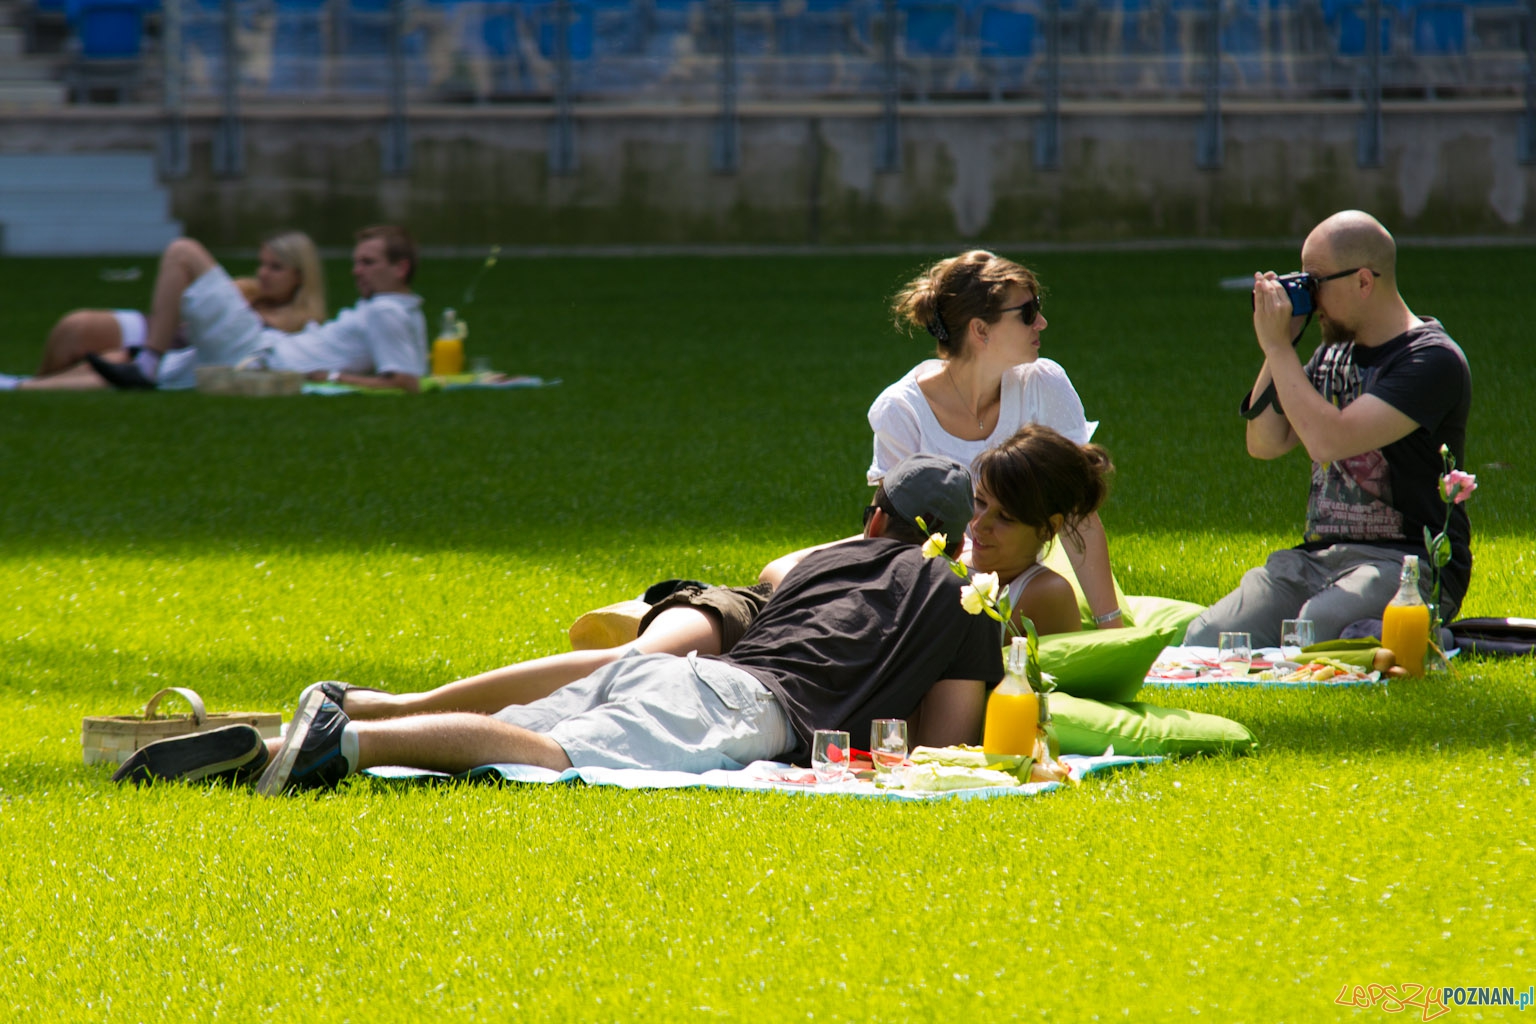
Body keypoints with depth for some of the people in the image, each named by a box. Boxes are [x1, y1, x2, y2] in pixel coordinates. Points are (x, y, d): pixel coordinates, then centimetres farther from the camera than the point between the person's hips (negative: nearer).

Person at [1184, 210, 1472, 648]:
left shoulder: (1432, 360, -11)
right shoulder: (1333, 355, 16)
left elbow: (1329, 441, -21)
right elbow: (1264, 444, 16)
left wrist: (1278, 346, -11)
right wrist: (1278, 350, 5)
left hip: (1406, 562, -7)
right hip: (1317, 557, 7)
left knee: (1314, 632, -38)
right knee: (1204, 641, -17)